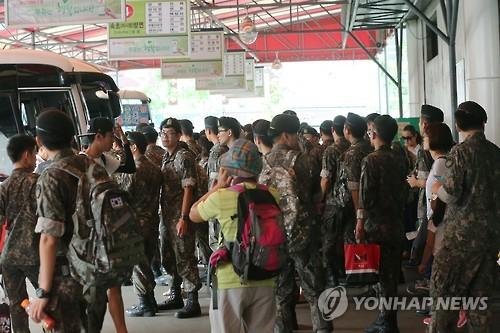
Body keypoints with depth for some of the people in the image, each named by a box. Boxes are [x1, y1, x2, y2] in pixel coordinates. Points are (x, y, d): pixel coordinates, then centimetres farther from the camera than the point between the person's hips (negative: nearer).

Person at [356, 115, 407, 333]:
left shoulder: (371, 160, -12)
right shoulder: (398, 160, 8)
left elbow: (366, 196, -16)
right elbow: (402, 192, 12)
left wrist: (360, 223, -10)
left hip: (377, 225, -7)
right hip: (396, 224, 7)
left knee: (382, 275, -2)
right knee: (392, 273, 11)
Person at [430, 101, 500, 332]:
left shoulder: (460, 152, -12)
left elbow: (451, 194, -16)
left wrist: (437, 189, 3)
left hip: (463, 233, -6)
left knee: (444, 287, 3)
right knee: (481, 288, 12)